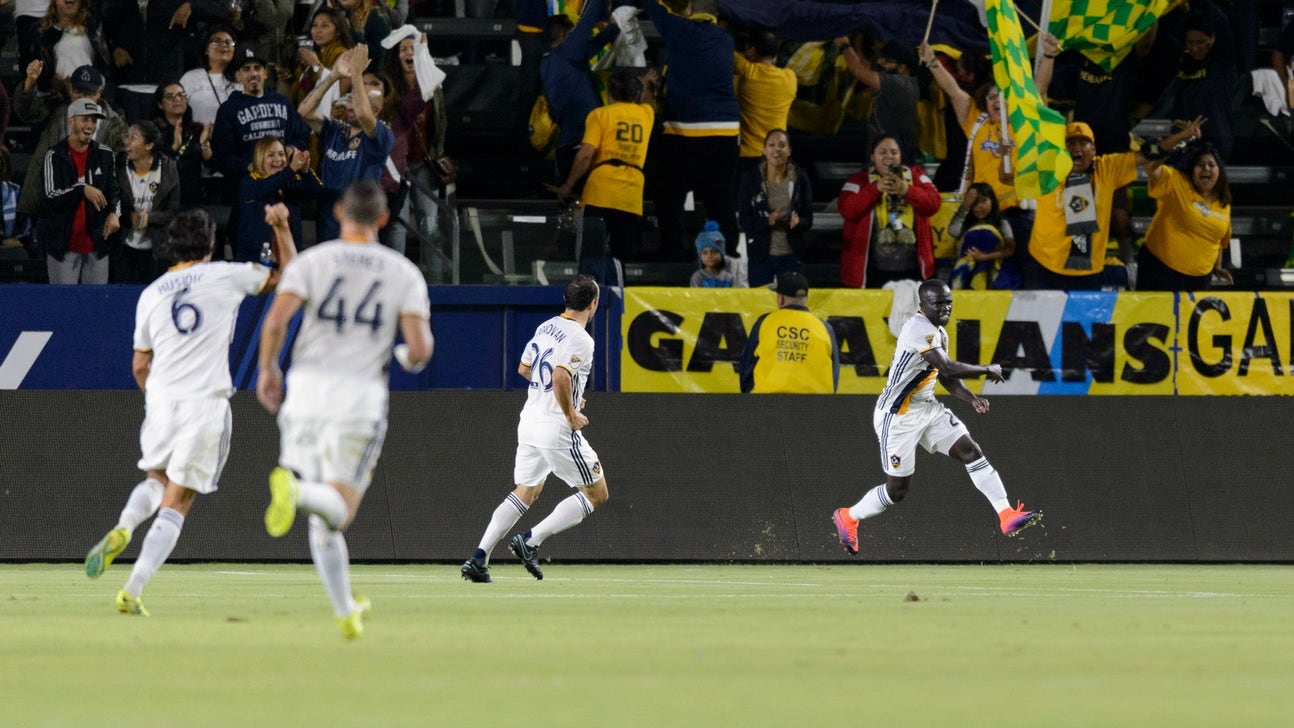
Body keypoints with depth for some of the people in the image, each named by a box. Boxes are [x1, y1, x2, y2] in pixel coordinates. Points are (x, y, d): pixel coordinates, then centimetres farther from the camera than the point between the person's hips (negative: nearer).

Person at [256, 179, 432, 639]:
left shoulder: (311, 262, 2)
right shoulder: (404, 273, 4)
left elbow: (275, 322, -11)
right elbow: (420, 349, -5)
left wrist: (267, 370, 6)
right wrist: (408, 359, 19)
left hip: (308, 389, 1)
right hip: (363, 392, -1)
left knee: (322, 519, 13)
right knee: (338, 509, -6)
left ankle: (345, 610, 15)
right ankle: (297, 491, -40)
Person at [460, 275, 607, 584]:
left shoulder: (546, 327, 11)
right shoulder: (580, 340, -15)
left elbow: (524, 368, 22)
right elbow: (561, 377, -29)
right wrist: (572, 416, -16)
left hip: (529, 419, 8)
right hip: (557, 429, -8)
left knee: (526, 492, 19)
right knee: (596, 494, 4)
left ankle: (478, 558, 6)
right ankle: (531, 541, -8)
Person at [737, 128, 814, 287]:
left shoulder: (800, 178, 1)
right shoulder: (751, 179, -2)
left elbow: (808, 219, 3)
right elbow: (743, 219, -4)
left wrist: (798, 222, -21)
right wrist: (767, 222, -23)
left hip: (791, 255, 1)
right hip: (761, 255, -1)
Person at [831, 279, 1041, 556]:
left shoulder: (939, 332, 8)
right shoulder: (919, 328, -23)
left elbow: (946, 377, 16)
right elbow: (948, 368, -30)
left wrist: (972, 399, -1)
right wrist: (987, 370, -17)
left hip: (927, 408, 9)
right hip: (898, 416, -9)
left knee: (971, 452, -6)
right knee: (897, 489, 0)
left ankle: (1007, 516, -9)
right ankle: (847, 518, 25)